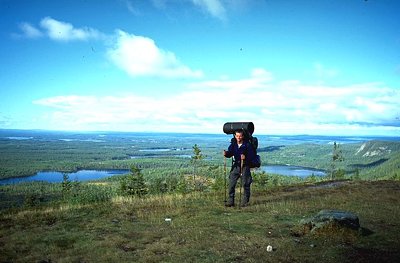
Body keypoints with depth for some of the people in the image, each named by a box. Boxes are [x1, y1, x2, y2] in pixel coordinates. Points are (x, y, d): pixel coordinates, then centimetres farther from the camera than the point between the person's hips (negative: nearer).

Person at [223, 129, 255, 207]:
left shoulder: (247, 145, -5)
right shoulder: (233, 144, 6)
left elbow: (252, 155, -7)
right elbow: (230, 153, 0)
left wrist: (245, 157, -26)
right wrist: (226, 154, -22)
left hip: (245, 166, -3)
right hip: (235, 166, 3)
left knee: (245, 184, 2)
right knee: (231, 184, 0)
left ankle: (245, 201, 15)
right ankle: (230, 201, 8)